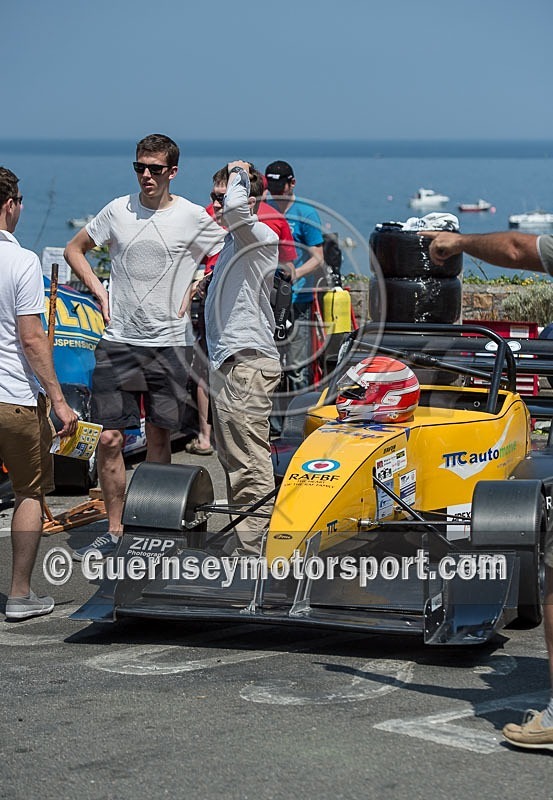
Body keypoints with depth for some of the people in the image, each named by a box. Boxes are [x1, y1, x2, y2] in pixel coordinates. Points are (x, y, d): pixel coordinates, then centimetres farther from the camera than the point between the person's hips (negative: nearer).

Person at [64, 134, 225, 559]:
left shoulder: (193, 217, -2)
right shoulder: (118, 210, 3)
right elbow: (75, 249, 17)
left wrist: (195, 287, 0)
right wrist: (98, 288, 5)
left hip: (170, 342, -1)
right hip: (119, 341, 1)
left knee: (160, 437, 7)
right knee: (111, 437, -3)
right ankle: (114, 530, 6)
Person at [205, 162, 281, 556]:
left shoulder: (263, 237, -12)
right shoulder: (234, 240, 18)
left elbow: (236, 208, -31)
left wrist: (238, 175, -15)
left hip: (246, 366, -11)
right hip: (229, 364, 11)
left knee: (251, 468, -12)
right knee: (235, 464, 16)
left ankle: (248, 551, -14)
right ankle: (239, 546, 25)